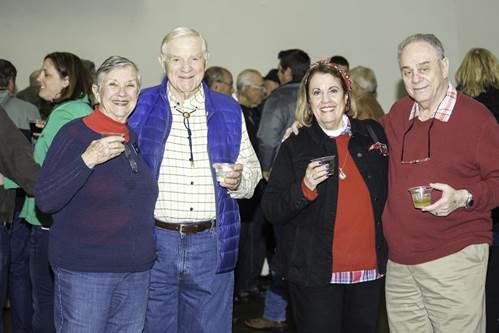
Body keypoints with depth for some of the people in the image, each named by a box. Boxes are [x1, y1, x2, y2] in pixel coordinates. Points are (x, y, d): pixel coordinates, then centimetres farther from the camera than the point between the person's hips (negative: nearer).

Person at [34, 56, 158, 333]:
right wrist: (86, 161, -25)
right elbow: (45, 201, -16)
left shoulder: (139, 137, 9)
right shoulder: (75, 134, -8)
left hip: (137, 272, 6)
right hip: (84, 272, -5)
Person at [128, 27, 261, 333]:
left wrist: (238, 180, -7)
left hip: (212, 245, 2)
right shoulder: (141, 107, 3)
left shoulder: (229, 110, 9)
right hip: (154, 242, -1)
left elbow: (252, 168, 15)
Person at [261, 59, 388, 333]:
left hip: (369, 269, 3)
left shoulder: (373, 134, 6)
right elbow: (271, 211, -4)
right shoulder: (295, 146, 0)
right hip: (315, 273, -3)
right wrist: (305, 188, -21)